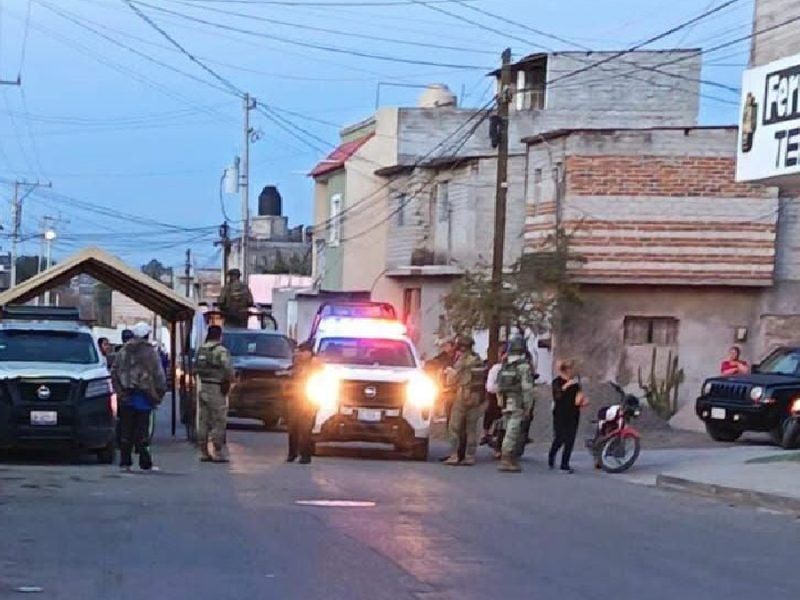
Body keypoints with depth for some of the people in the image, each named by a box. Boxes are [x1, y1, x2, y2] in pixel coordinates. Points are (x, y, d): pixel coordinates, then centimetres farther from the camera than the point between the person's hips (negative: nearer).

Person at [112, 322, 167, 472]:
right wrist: (160, 393, 4)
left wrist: (119, 391, 11)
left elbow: (114, 372, 8)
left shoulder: (124, 351, 7)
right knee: (142, 431, -1)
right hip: (143, 396, -3)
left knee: (126, 430, 7)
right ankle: (145, 463, 0)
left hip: (126, 396, 3)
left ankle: (125, 462, 6)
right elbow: (159, 375, -5)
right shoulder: (150, 352, -5)